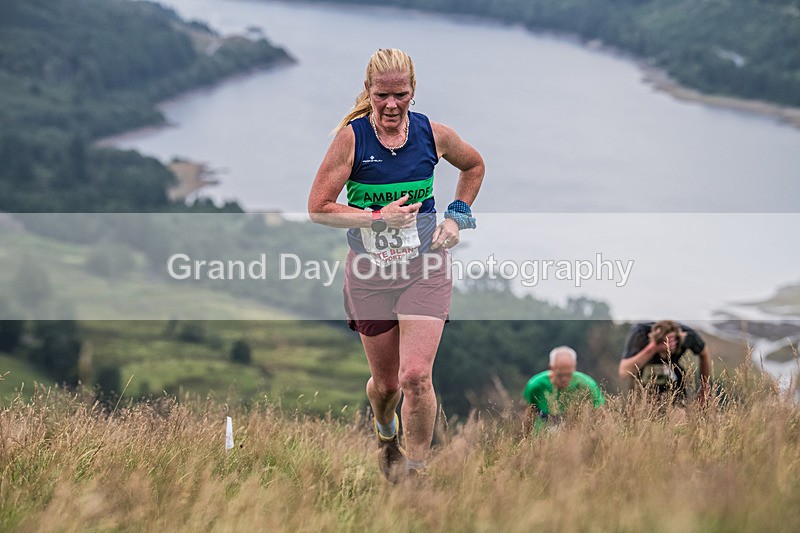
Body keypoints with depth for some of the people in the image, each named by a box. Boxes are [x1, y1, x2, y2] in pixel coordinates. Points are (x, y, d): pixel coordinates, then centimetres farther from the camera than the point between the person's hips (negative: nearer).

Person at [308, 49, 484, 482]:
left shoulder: (433, 134, -4)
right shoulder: (351, 138, -11)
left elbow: (473, 166, 18)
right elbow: (318, 208, -10)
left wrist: (456, 216, 7)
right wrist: (379, 217, -17)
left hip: (426, 270, 0)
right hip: (369, 274, 0)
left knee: (416, 376, -16)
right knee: (386, 382, 13)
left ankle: (416, 472, -1)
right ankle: (386, 431, 48)